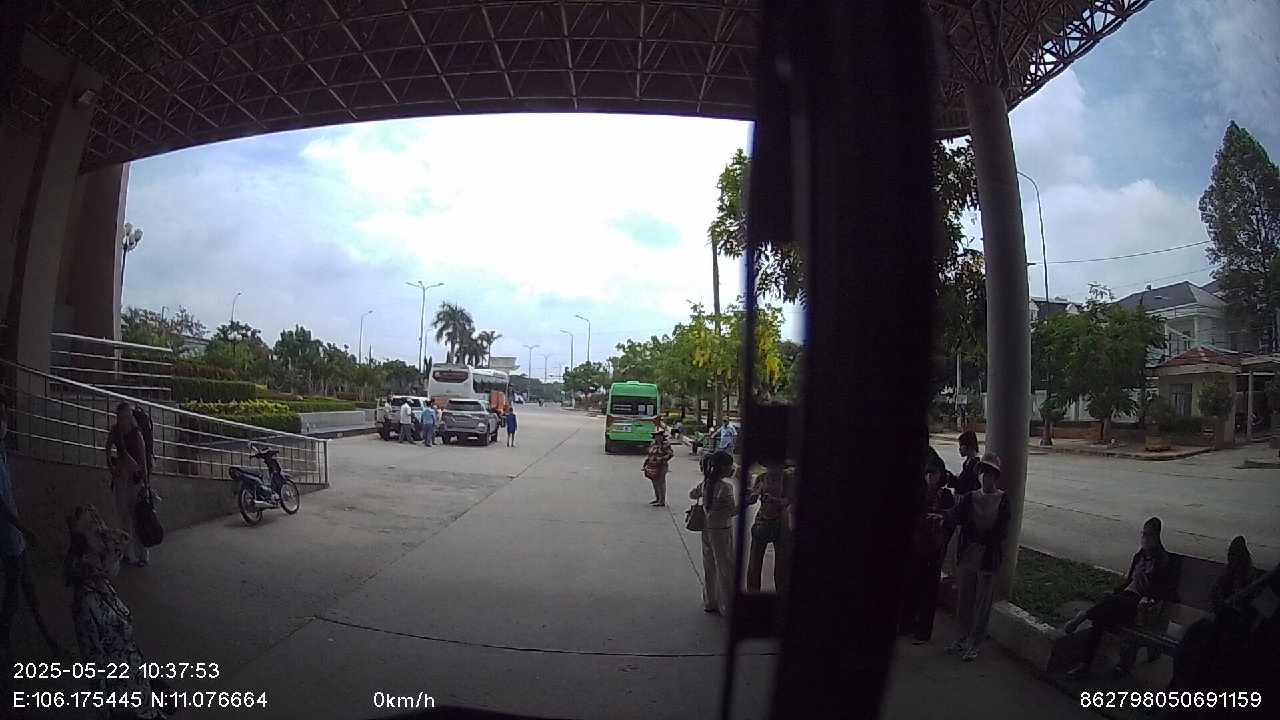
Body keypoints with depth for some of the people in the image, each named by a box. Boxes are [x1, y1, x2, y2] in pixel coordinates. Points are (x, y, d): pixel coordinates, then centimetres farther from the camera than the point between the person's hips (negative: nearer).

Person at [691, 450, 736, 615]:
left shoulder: (705, 483, 1)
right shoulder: (725, 487, -22)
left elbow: (692, 494, 17)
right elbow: (731, 511, -18)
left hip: (707, 529, 8)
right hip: (721, 531, -8)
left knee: (709, 567, 17)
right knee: (725, 569, 3)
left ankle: (709, 602, 27)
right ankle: (727, 607, 10)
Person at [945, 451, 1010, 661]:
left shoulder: (1002, 500, -6)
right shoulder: (970, 497, 4)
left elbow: (1002, 532, -12)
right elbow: (955, 519, -8)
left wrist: (977, 535, -15)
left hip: (988, 558, -4)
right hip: (968, 555, 4)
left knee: (982, 602, 6)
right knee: (965, 599, 13)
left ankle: (974, 643, 17)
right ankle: (963, 637, 28)